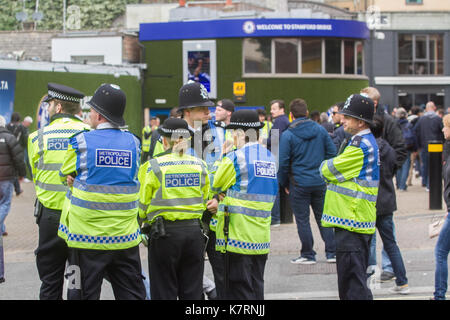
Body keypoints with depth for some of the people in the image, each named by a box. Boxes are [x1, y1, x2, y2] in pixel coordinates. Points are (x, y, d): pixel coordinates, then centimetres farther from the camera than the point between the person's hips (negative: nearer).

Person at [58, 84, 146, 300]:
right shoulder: (133, 143, 3)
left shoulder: (81, 142, -8)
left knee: (84, 294, 4)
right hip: (125, 239, 4)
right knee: (132, 295, 10)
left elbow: (65, 176, 5)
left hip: (87, 238, -4)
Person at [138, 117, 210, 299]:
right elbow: (205, 201, 13)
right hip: (194, 231, 4)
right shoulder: (200, 166, 5)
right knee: (192, 292, 9)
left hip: (165, 233, -4)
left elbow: (142, 207, -1)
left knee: (164, 292, 4)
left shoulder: (153, 167, -7)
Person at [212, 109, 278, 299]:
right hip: (261, 239, 7)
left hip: (238, 238, -7)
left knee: (239, 291, -2)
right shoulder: (270, 158, 11)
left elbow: (216, 187, 0)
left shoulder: (235, 158, -11)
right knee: (257, 289, 13)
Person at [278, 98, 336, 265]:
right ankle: (332, 252, 14)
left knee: (302, 220, 6)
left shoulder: (288, 135, -10)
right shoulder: (320, 130, 0)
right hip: (320, 182, 4)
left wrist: (284, 183, 3)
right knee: (323, 217, 13)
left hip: (299, 184, -4)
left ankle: (308, 255, 10)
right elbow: (332, 153, 2)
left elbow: (283, 163, -10)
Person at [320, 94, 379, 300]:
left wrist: (325, 166, 7)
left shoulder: (361, 146, -17)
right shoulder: (366, 142, 17)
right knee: (353, 278, 17)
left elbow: (329, 171, -13)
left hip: (352, 222, -10)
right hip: (355, 221, 10)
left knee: (352, 280, -9)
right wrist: (330, 169, 2)